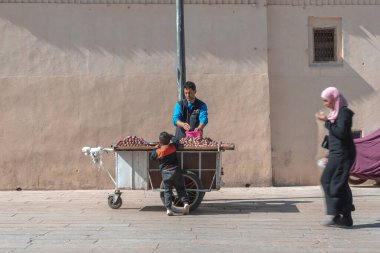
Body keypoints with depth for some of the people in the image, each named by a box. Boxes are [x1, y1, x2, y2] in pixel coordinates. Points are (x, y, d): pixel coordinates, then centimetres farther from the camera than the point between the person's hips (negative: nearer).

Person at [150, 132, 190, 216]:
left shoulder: (158, 151, -7)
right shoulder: (173, 146, -2)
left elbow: (152, 157, 10)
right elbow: (176, 140, 19)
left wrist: (156, 147, 18)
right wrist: (171, 136, 34)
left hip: (165, 173, -1)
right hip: (176, 170, 1)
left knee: (167, 190, 5)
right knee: (180, 188, 12)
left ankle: (168, 208, -3)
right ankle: (185, 202, -5)